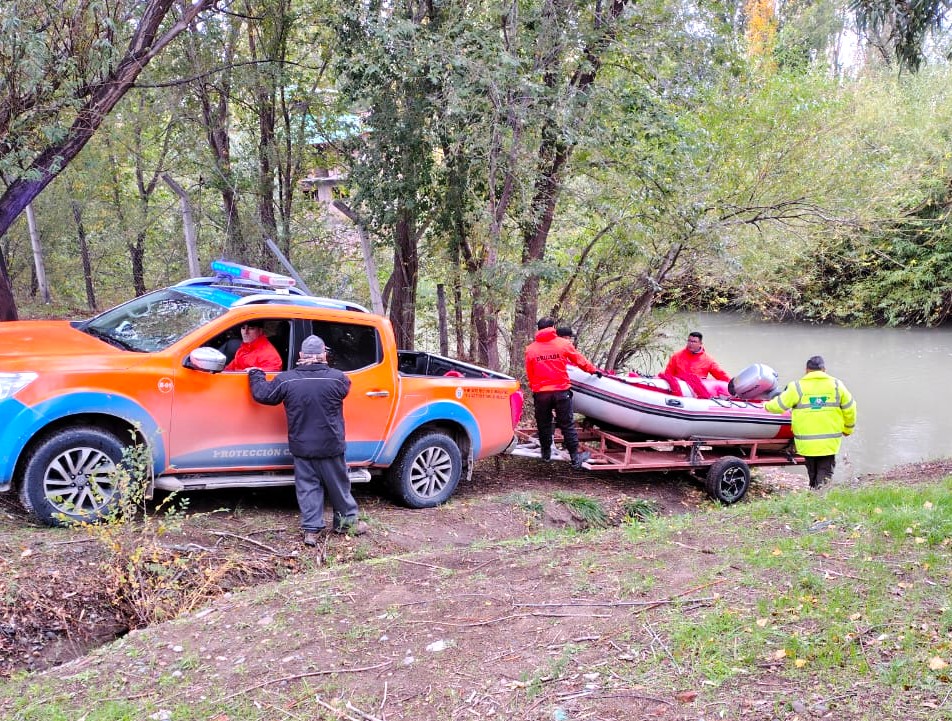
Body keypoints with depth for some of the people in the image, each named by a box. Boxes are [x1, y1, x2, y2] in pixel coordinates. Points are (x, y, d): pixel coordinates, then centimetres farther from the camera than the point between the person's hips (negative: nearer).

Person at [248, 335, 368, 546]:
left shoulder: (286, 379, -8)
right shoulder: (336, 378, -13)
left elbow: (262, 394, 2)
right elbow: (345, 388, 10)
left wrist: (255, 374, 22)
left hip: (301, 447, 2)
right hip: (330, 446, -2)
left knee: (307, 487, 10)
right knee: (338, 485, 14)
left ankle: (311, 529, 7)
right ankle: (346, 521, 27)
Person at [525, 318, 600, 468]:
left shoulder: (530, 349, 1)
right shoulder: (563, 344, -2)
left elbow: (529, 373, 7)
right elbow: (579, 360, 8)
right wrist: (593, 370, 25)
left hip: (540, 393, 1)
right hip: (561, 390, -1)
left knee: (544, 425, 16)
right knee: (567, 425, 4)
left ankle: (546, 453, 26)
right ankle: (575, 458, 5)